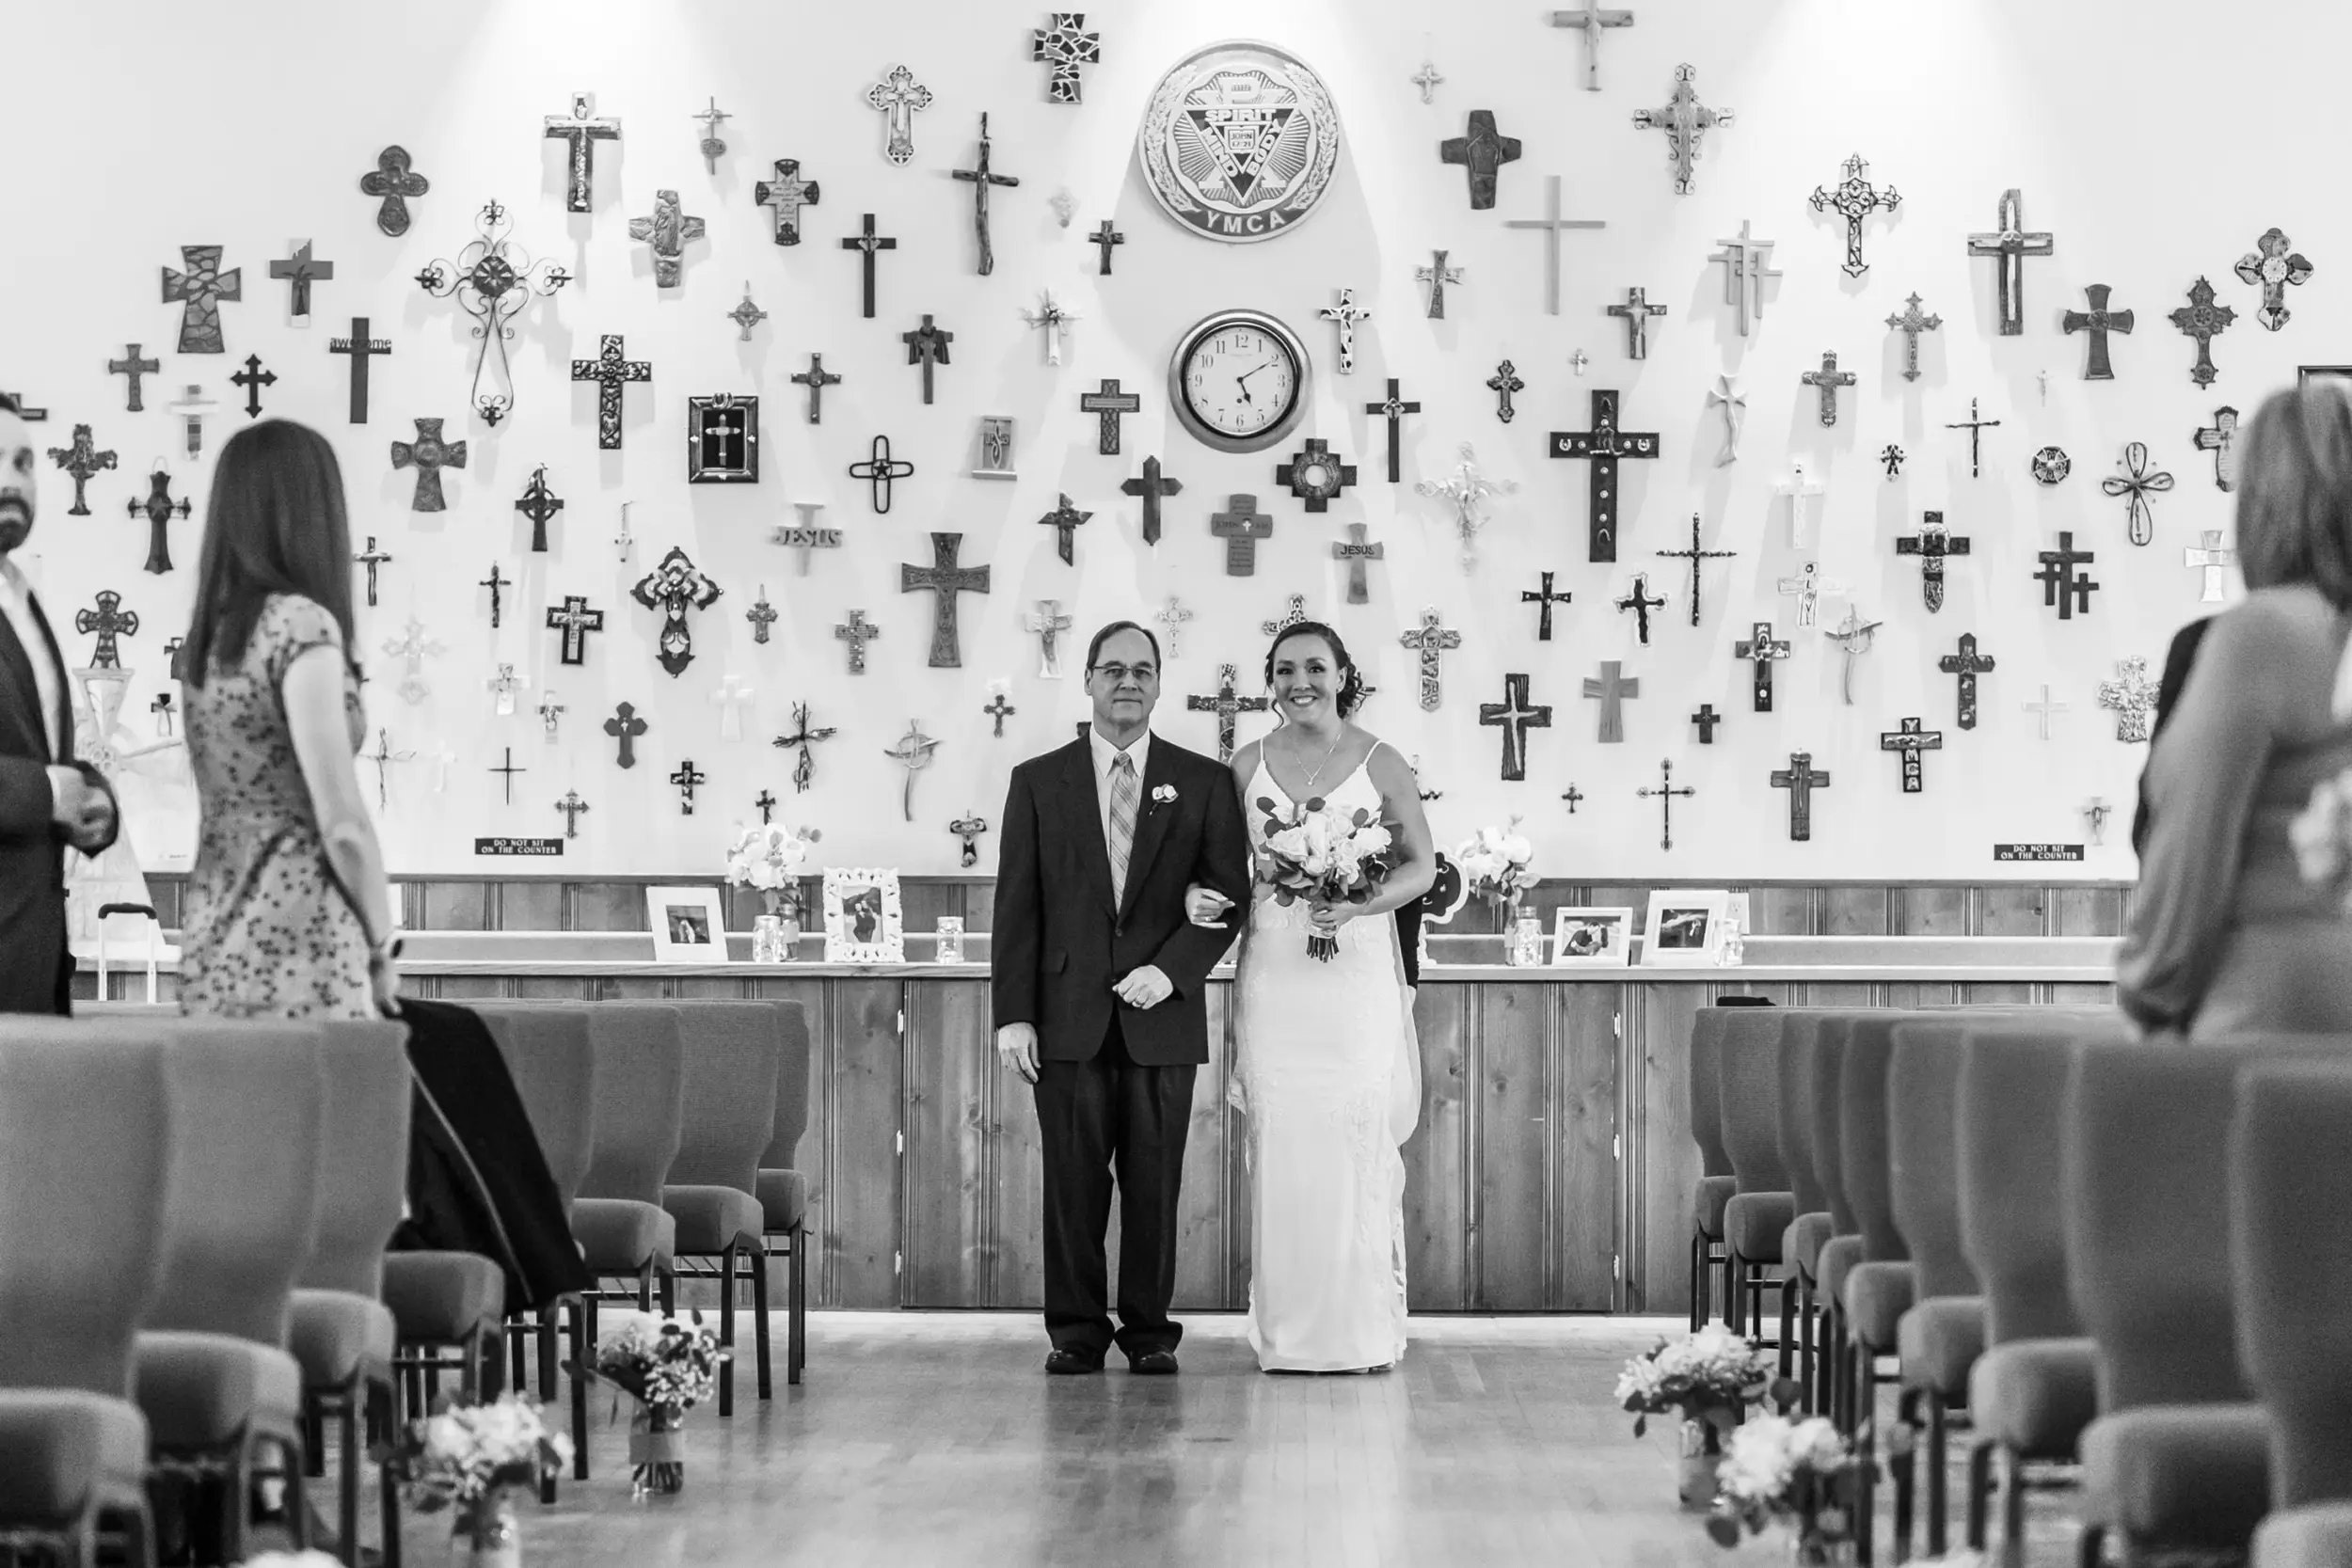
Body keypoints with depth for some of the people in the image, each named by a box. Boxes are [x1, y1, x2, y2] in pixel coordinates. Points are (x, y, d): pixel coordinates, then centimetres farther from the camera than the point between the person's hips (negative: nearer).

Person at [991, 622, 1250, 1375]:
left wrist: (1170, 969, -12)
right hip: (1069, 1016, 0)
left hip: (1161, 1015, 0)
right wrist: (1013, 1014, -4)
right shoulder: (1038, 781, 7)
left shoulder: (1203, 782, 7)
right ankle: (1076, 1331, 9)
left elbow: (1228, 894, 3)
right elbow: (1017, 907, 4)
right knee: (1073, 1181, 1)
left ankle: (1149, 1330, 11)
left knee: (1154, 1182, 2)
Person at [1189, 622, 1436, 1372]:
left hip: (1357, 968, -2)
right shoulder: (1248, 764, 8)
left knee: (1358, 1141, -5)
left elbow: (1421, 863, 3)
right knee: (1280, 1142, -1)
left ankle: (1364, 1332, 3)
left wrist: (1360, 906, -13)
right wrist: (1201, 892, -6)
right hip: (1273, 970, 2)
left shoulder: (1380, 763, 1)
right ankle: (1287, 1335, 6)